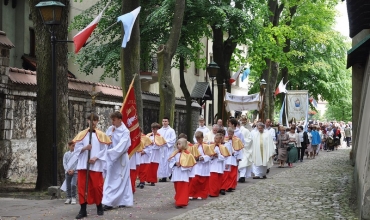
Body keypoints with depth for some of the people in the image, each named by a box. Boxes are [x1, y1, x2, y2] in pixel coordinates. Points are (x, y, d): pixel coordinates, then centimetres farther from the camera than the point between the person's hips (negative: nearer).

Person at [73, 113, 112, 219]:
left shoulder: (101, 135, 5)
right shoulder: (82, 134, 8)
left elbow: (104, 150, 1)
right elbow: (76, 148, 5)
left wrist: (96, 158, -12)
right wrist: (84, 148, -14)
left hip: (96, 165, -1)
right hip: (83, 164, 2)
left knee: (97, 186, 0)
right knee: (82, 186, -1)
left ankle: (99, 206, 18)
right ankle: (83, 209, 2)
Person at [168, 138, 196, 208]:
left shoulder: (187, 154, -8)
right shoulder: (175, 153, 9)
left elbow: (189, 164, -11)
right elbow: (171, 161, 8)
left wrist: (182, 165, -17)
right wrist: (175, 163, -12)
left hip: (183, 174, -6)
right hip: (176, 174, 6)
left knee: (183, 189, -7)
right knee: (177, 188, 15)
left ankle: (181, 202, -10)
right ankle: (178, 201, 29)